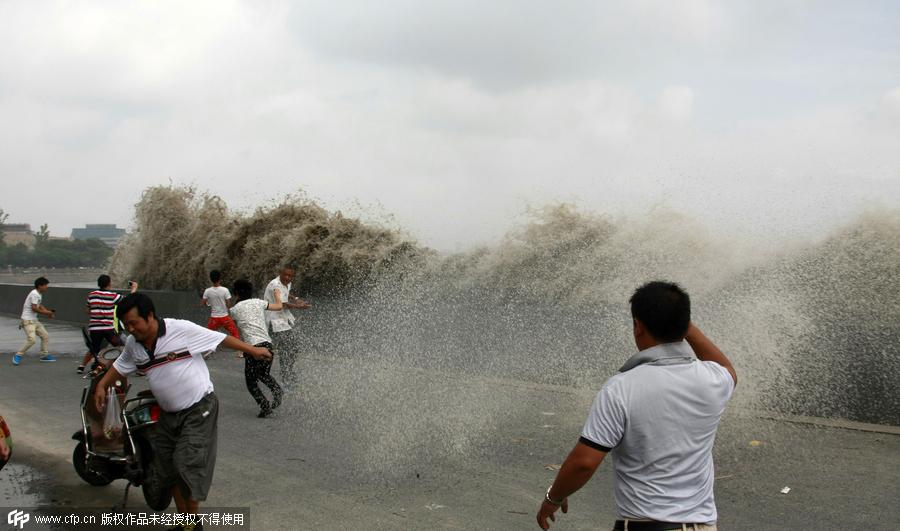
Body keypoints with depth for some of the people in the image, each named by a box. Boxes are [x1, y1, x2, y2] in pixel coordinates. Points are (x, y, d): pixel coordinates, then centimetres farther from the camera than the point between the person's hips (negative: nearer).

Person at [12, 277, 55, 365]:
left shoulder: (39, 294, 11)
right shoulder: (34, 294, -18)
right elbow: (34, 308, -23)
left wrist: (49, 313, 3)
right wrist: (47, 313, -16)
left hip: (34, 320, 10)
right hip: (28, 320, -10)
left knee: (45, 335, 11)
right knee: (31, 339, -19)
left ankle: (45, 355, 21)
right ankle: (18, 355, -5)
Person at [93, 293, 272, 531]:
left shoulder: (181, 330, -19)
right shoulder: (133, 344, 1)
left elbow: (220, 339, -10)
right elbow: (120, 366, 21)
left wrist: (252, 350, -4)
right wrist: (102, 384, 7)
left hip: (199, 410, -7)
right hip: (169, 414, 7)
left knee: (188, 466, -12)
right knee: (168, 469, 11)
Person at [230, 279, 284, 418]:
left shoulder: (235, 309, 5)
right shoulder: (259, 302, 11)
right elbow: (278, 306, 21)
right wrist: (278, 296, 40)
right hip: (268, 344, 4)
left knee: (251, 382, 10)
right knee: (264, 375, 26)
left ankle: (265, 407, -5)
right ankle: (276, 390, -2)